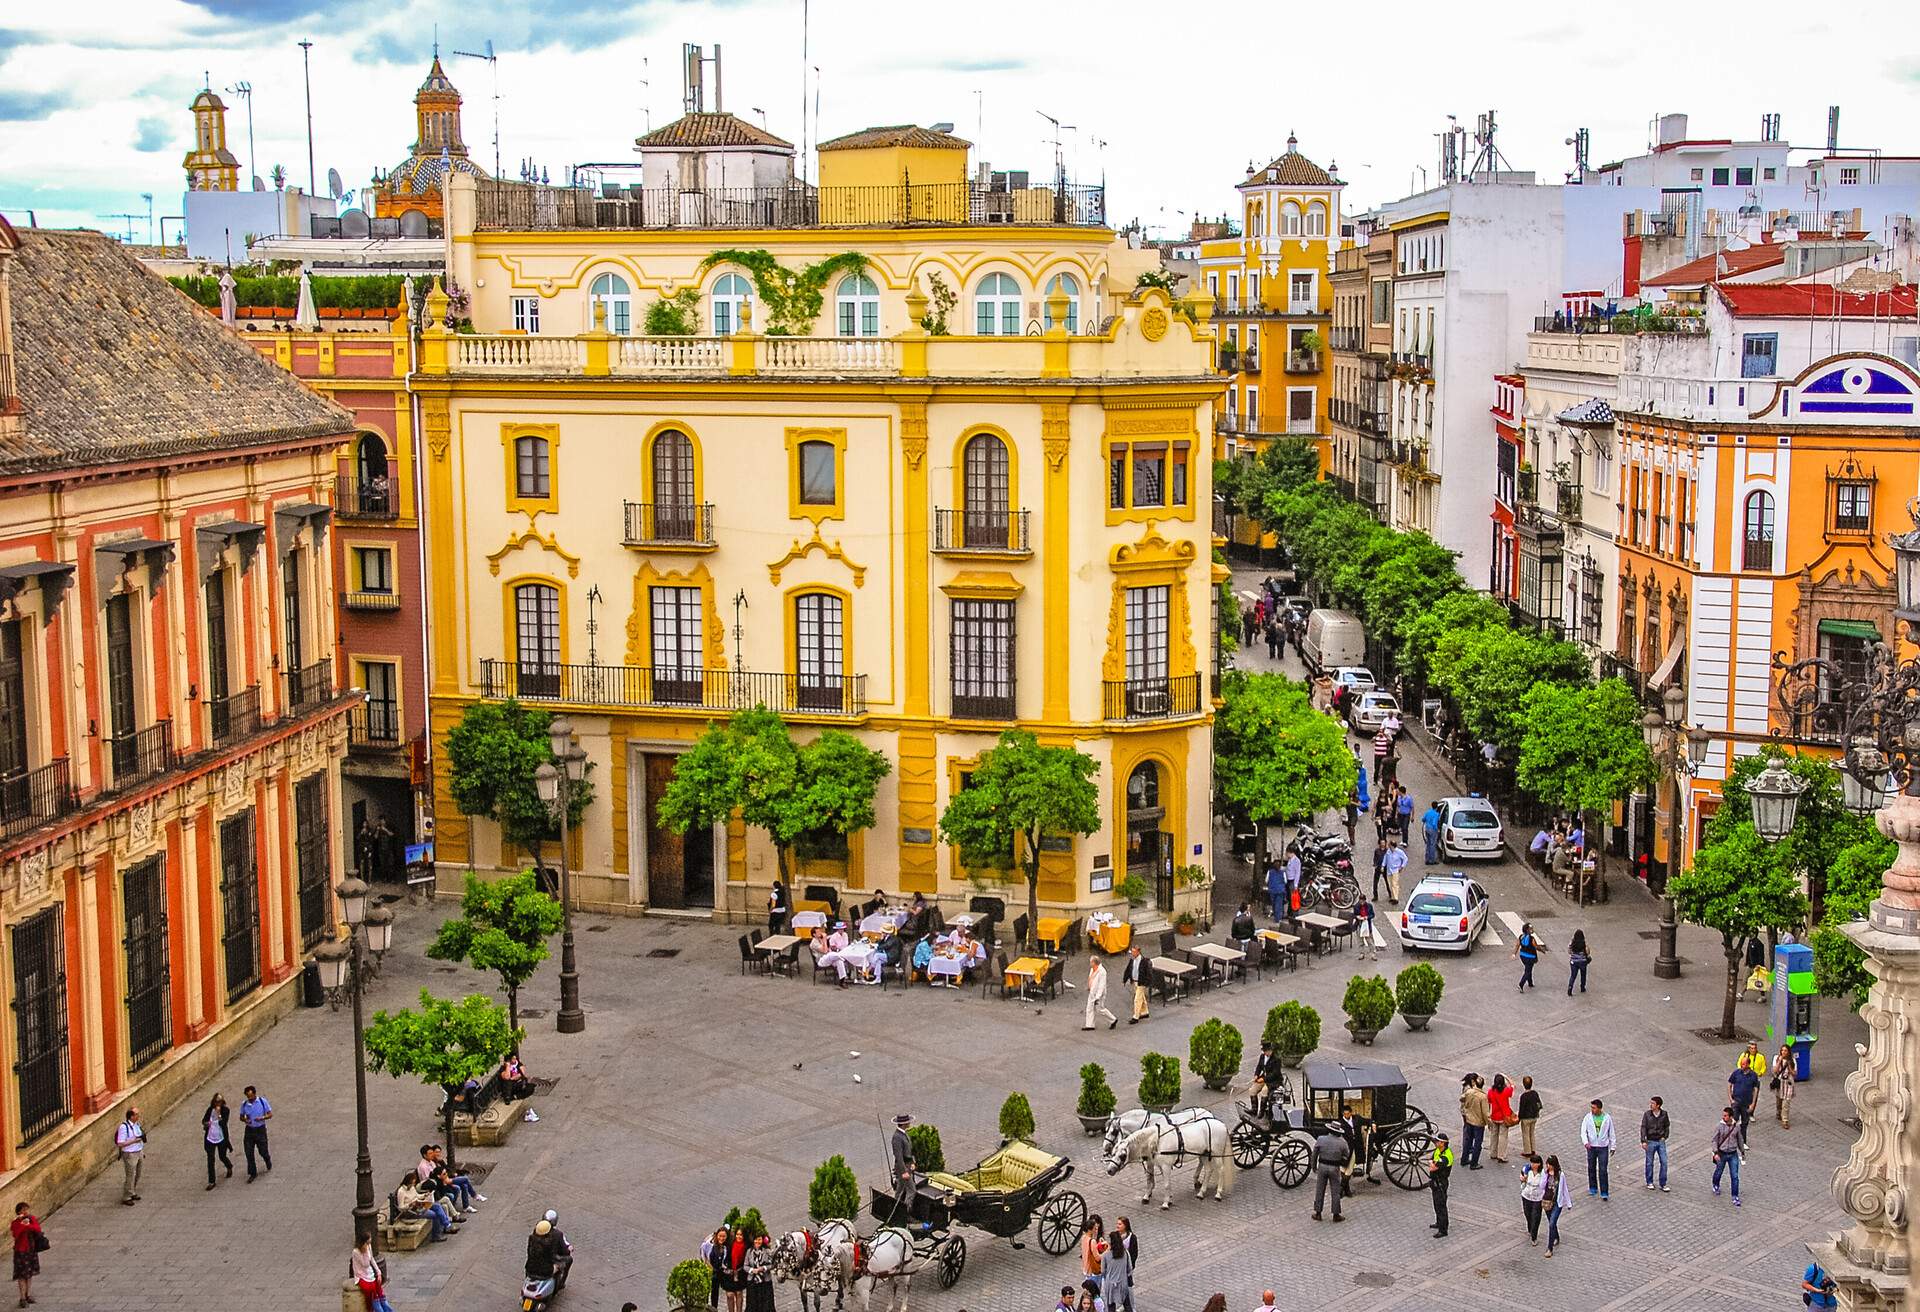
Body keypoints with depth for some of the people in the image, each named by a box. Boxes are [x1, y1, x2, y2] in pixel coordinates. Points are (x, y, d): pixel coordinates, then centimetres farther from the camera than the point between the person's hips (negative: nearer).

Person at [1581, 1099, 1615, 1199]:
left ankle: (1604, 1192, -1)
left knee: (1603, 1170, -5)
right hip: (1591, 1147, 2)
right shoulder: (1588, 1117, -4)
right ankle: (1593, 1188, 28)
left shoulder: (1607, 1118, -4)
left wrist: (1612, 1146, 6)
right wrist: (1585, 1142, -23)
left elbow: (1611, 1133, 5)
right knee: (1591, 1168, 11)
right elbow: (1583, 1131, -5)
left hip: (1603, 1147, -2)